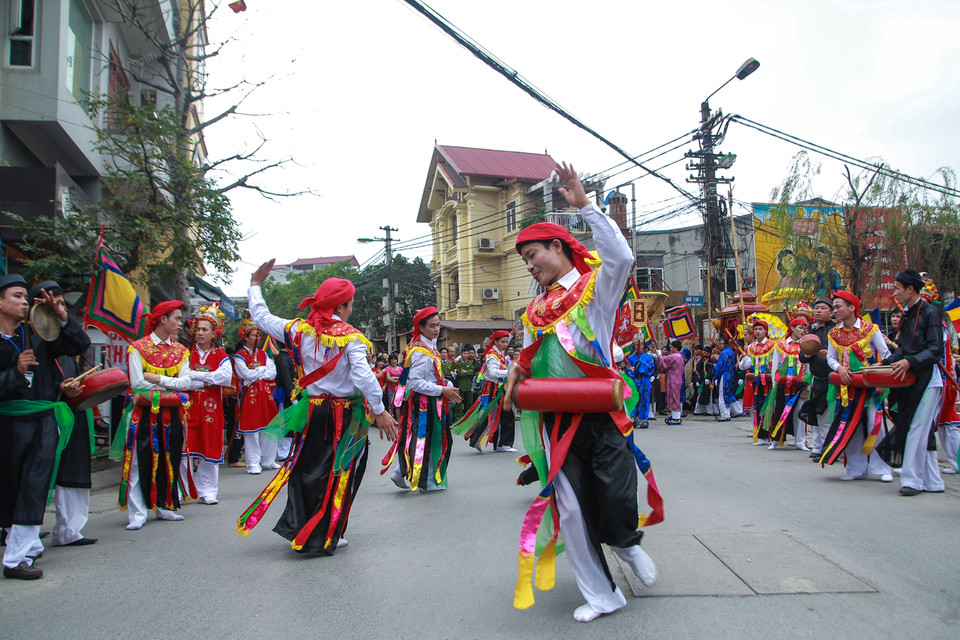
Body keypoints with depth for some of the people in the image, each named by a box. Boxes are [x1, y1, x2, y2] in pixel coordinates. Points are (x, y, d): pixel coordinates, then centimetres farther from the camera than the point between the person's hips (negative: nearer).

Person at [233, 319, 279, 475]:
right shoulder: (239, 356, -1)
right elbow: (247, 374, -13)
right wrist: (263, 369, 0)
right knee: (252, 431, -4)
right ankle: (253, 464, 4)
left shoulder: (263, 354, 15)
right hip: (250, 396, -5)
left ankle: (268, 460, 18)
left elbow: (273, 373, 5)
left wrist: (256, 374, -6)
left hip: (265, 394, 5)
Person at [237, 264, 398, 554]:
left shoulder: (298, 330, -1)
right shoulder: (349, 337, -14)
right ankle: (322, 538, 13)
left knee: (306, 468, 19)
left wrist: (255, 285, 26)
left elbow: (261, 317, 12)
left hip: (311, 411, 5)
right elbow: (363, 376, -23)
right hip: (344, 416, -5)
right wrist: (380, 412, -19)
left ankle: (296, 528, 27)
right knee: (337, 474, 6)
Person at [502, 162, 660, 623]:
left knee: (619, 500, -9)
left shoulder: (596, 285, 1)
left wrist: (584, 204, -17)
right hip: (557, 420, 5)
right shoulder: (535, 309, 17)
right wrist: (517, 373, 2)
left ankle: (627, 543, 29)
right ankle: (601, 595, 20)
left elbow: (621, 256, -19)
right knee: (572, 508, 3)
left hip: (601, 414, -5)